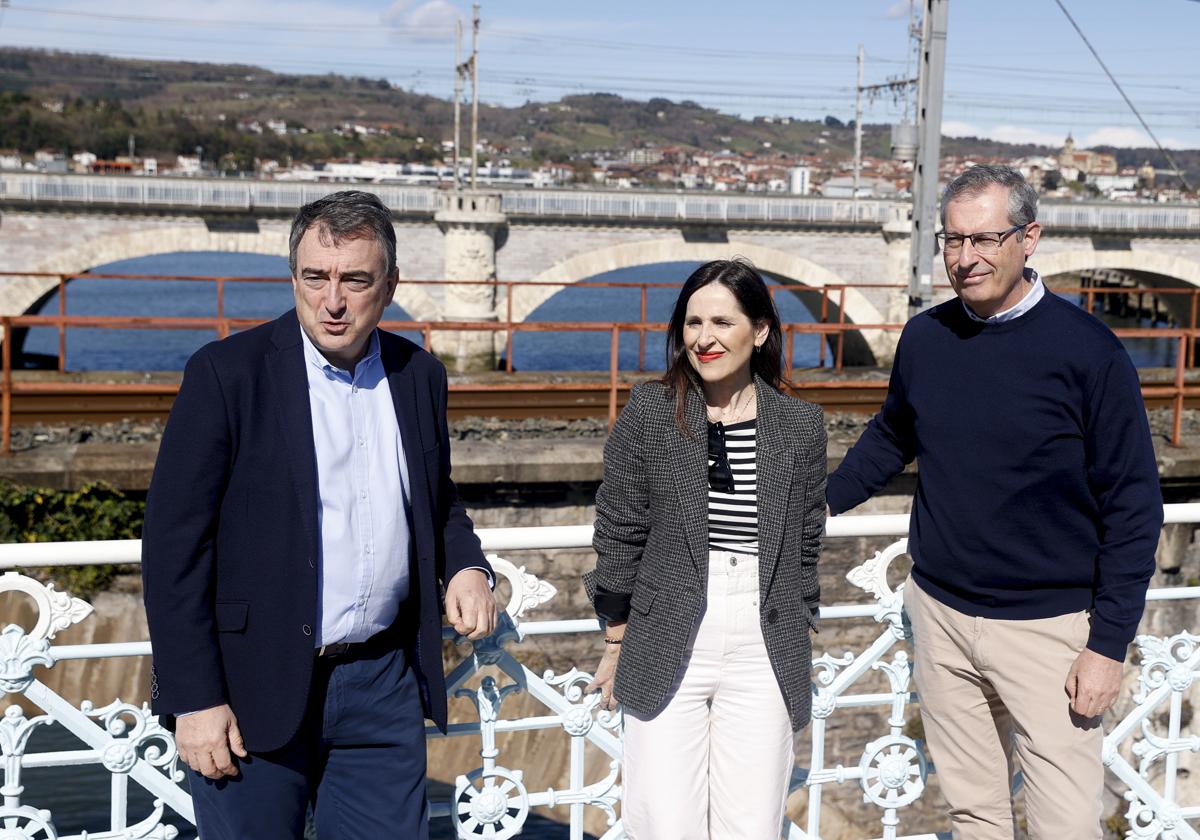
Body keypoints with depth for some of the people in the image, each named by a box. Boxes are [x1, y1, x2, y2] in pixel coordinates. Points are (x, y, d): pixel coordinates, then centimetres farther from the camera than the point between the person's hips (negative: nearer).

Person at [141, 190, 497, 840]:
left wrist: (465, 566, 0)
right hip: (253, 690, -4)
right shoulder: (226, 372, -9)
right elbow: (173, 543, -10)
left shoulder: (420, 376, 6)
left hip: (382, 687, 4)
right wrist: (195, 699, -14)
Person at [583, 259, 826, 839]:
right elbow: (619, 535, 2)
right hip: (667, 651, -1)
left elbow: (804, 546, 10)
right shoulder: (648, 412, -1)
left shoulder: (801, 425, 4)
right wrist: (616, 645, 4)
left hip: (765, 655, 1)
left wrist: (796, 651, 12)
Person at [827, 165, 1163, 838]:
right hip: (941, 614, 4)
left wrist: (1109, 643, -13)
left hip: (1048, 628, -4)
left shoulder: (1088, 351, -12)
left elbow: (1134, 505, -10)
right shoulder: (924, 339, 2)